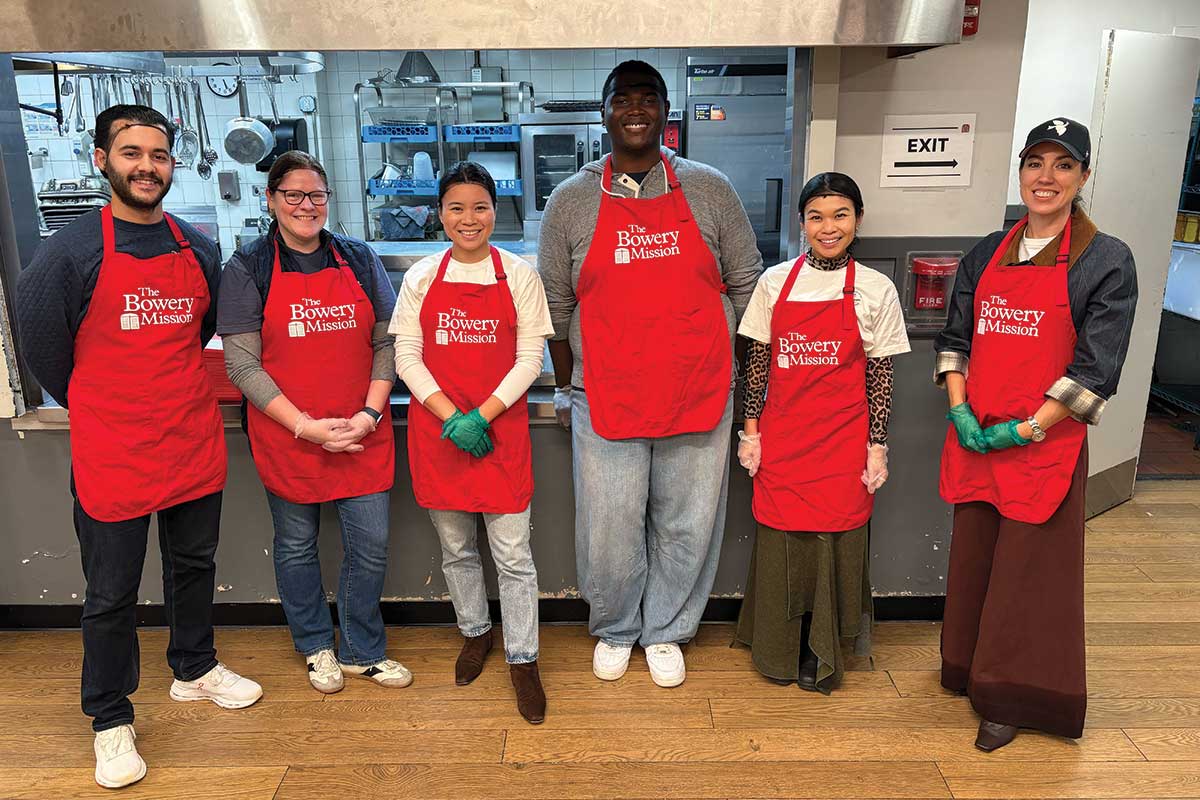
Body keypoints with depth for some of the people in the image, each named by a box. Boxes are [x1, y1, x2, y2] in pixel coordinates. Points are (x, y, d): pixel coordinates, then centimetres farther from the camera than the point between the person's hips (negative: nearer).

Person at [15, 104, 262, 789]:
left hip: (197, 444, 4)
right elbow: (44, 347, -2)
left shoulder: (199, 249, 4)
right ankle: (112, 720, 26)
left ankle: (195, 669, 42)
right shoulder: (70, 251, -9)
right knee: (111, 596, 8)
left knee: (194, 567, 20)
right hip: (111, 454, -4)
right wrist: (103, 410, 7)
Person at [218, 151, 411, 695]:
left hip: (363, 436, 2)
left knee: (370, 547, 6)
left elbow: (387, 343, 4)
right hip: (285, 439, -2)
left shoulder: (359, 259, 5)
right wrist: (307, 427, -16)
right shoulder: (248, 268, -3)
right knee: (296, 546, 13)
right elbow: (243, 365, -8)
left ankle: (362, 651, 28)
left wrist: (370, 413, -9)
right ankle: (316, 648, 36)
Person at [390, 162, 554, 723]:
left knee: (513, 555, 1)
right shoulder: (422, 277, 4)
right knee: (455, 548, 15)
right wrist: (451, 418, -12)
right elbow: (406, 357, 0)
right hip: (437, 433, 2)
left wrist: (481, 416, -13)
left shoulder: (519, 275, 0)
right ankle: (474, 633, 38)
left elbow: (530, 359, -2)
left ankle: (522, 660, 17)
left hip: (500, 430, -2)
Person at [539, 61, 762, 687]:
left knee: (687, 524, 11)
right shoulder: (571, 201, 2)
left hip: (699, 394, 1)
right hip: (605, 398, 0)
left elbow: (745, 285, 9)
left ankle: (665, 632, 35)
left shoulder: (709, 190, 3)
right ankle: (614, 630, 36)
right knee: (610, 529, 9)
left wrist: (735, 372, 7)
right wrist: (566, 388, 9)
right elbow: (556, 305, 7)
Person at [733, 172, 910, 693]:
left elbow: (879, 377, 0)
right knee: (779, 541, 7)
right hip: (781, 436, 1)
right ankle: (778, 650, 27)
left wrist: (877, 446, -3)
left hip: (843, 441, -1)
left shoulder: (876, 290, -2)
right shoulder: (775, 282, 2)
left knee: (833, 542, 4)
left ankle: (820, 654, 25)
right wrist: (750, 430, 2)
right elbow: (757, 362, 5)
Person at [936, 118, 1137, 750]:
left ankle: (1010, 698, 22)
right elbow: (954, 337, 11)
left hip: (1045, 445, -4)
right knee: (971, 561, 14)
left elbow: (1096, 368, -9)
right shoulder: (988, 254, 10)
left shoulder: (1106, 262, -4)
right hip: (974, 439, 4)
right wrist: (959, 410, -3)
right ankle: (967, 669, 35)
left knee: (1027, 574, 4)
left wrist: (1026, 429, -14)